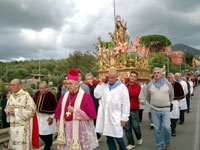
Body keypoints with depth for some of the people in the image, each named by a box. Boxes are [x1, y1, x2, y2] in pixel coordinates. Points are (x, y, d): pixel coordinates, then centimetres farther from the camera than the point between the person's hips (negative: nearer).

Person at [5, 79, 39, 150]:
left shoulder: (26, 96, -14)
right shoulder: (11, 96, 7)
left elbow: (32, 110, -17)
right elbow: (7, 108, 18)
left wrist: (16, 111, -18)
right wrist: (9, 111, -7)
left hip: (23, 126, -6)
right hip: (13, 125, 7)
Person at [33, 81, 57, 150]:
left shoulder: (51, 95, -17)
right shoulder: (37, 94, 3)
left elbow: (54, 107, -15)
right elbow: (34, 104, 15)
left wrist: (51, 117, -14)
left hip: (47, 117, -6)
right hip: (39, 116, 6)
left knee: (48, 134, 4)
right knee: (39, 133, 13)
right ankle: (48, 143, 38)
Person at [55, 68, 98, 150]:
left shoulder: (85, 96, -10)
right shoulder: (64, 96, 6)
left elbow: (91, 114, -15)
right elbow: (59, 113, 12)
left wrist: (74, 111, -16)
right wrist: (60, 130, 10)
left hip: (81, 130, -4)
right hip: (67, 130, 5)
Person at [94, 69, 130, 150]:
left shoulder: (122, 88, -7)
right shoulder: (104, 85, 6)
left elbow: (126, 104, -6)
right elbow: (97, 95, 1)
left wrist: (124, 118, -7)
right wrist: (100, 83, -4)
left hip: (116, 117, -4)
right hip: (105, 117, 4)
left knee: (118, 137, 1)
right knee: (109, 138, 13)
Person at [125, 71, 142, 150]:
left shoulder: (137, 86, -4)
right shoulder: (124, 85, 4)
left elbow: (134, 94, -22)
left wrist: (126, 88, -20)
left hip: (134, 109, -2)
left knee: (135, 126, 5)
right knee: (127, 127, 6)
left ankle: (139, 138, 36)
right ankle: (131, 143, 21)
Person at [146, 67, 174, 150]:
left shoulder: (168, 84, -2)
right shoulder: (150, 85, -1)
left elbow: (171, 96, 13)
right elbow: (148, 97, 14)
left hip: (165, 110, -1)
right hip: (154, 110, 1)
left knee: (167, 127, -6)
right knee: (157, 129, 7)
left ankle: (167, 141, 25)